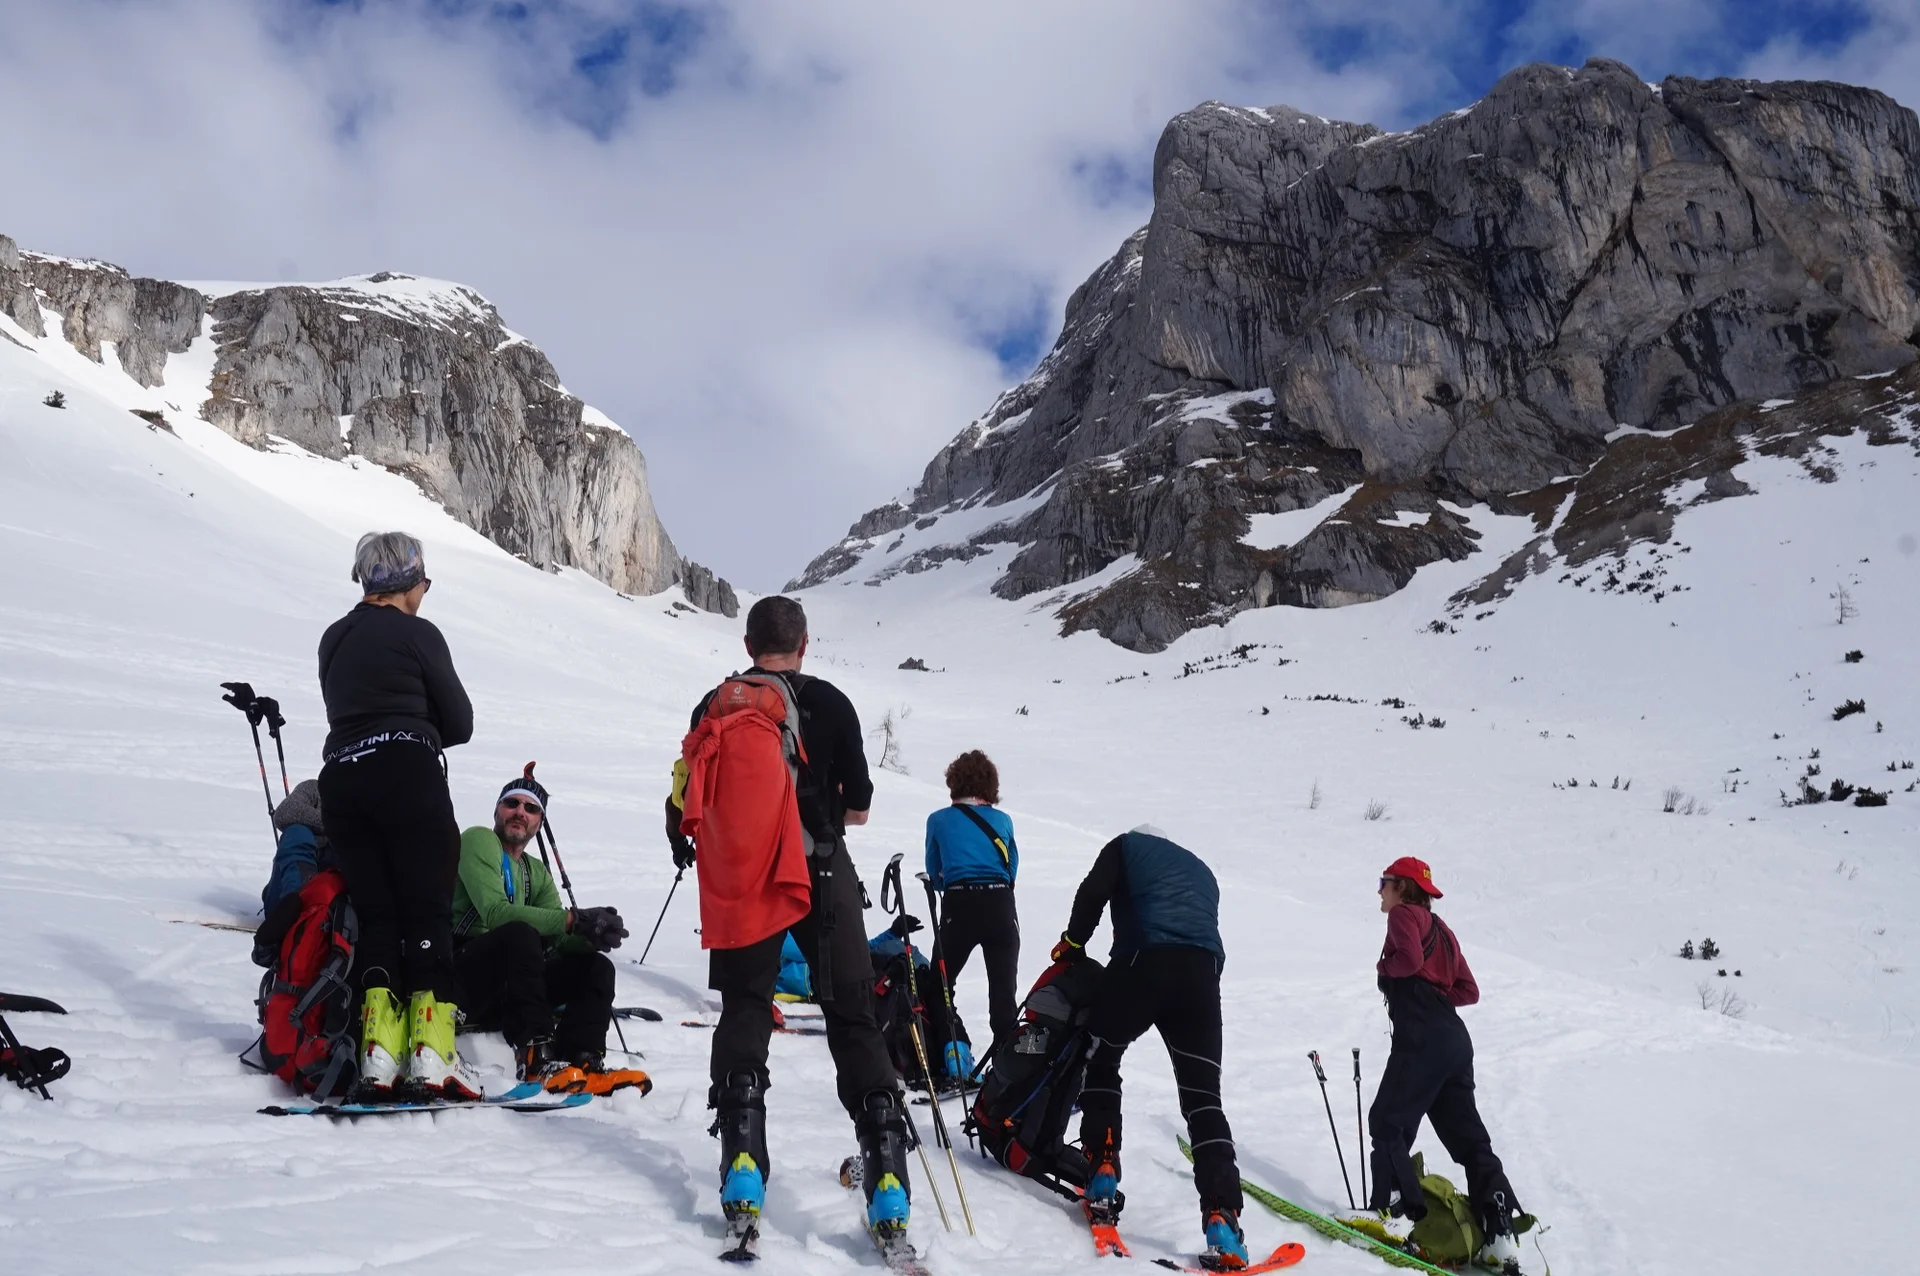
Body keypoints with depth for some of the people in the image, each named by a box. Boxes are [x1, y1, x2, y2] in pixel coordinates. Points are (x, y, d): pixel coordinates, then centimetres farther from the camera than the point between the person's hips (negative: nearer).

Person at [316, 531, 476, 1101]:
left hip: (339, 781, 6)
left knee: (376, 917, 8)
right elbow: (460, 723, 2)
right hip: (409, 777, -5)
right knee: (428, 913, -2)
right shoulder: (417, 634, 0)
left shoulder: (333, 640, 19)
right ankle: (432, 1052, -8)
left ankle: (379, 1053, -3)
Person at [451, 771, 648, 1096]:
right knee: (519, 933, -34)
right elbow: (495, 912, -19)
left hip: (505, 986, 8)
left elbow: (560, 939, 7)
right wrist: (573, 919, -26)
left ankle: (583, 1063, -30)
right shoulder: (479, 840, -1)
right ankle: (536, 1059, -41)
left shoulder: (537, 873, 22)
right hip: (460, 975, -8)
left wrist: (595, 933, -17)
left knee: (596, 967, -7)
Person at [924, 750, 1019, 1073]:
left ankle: (946, 1051, 1)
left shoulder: (938, 820, 7)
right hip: (1001, 908, 1)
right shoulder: (1002, 820, 10)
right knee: (1004, 989, 9)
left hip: (958, 907, -1)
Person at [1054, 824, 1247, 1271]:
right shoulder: (1201, 870, 37)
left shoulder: (1127, 846, 22)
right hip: (1203, 972, 4)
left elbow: (1092, 893, 4)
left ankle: (1102, 1174, 11)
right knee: (1203, 1097, 4)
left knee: (1101, 1059, 20)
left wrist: (1072, 947, 15)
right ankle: (1221, 1217, -11)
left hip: (1145, 959, -4)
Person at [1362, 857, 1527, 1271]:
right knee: (1467, 1135, 8)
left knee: (1388, 1122, -3)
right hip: (1455, 1040, 9)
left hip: (1421, 1040, -9)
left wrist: (1384, 969, -2)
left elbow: (1411, 958, -21)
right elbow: (1468, 991, 21)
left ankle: (1397, 1210, -11)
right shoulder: (1440, 929, 24)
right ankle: (1501, 1232, 3)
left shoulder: (1404, 914, -1)